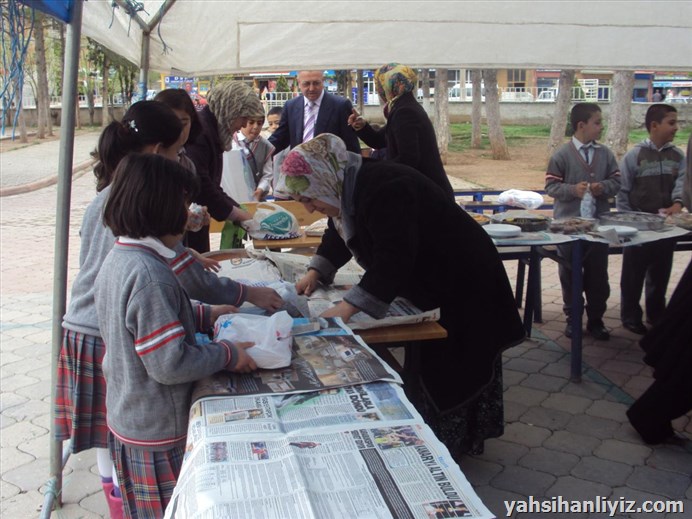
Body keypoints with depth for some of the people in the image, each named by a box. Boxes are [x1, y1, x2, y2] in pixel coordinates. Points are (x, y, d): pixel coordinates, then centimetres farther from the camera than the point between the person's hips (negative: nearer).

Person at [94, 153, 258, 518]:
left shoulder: (118, 258, 1)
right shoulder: (149, 275, -29)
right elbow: (170, 364, -28)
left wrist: (204, 315, 10)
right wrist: (228, 355, -15)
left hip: (126, 418, 9)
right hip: (158, 435, -9)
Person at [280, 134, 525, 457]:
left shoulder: (382, 189, -31)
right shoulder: (350, 188, 1)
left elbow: (394, 258, -39)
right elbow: (340, 235, 17)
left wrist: (347, 308, -41)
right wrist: (316, 273, 4)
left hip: (462, 284, -10)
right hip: (428, 282, 10)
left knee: (448, 370, -2)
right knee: (429, 363, 16)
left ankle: (452, 444, 14)